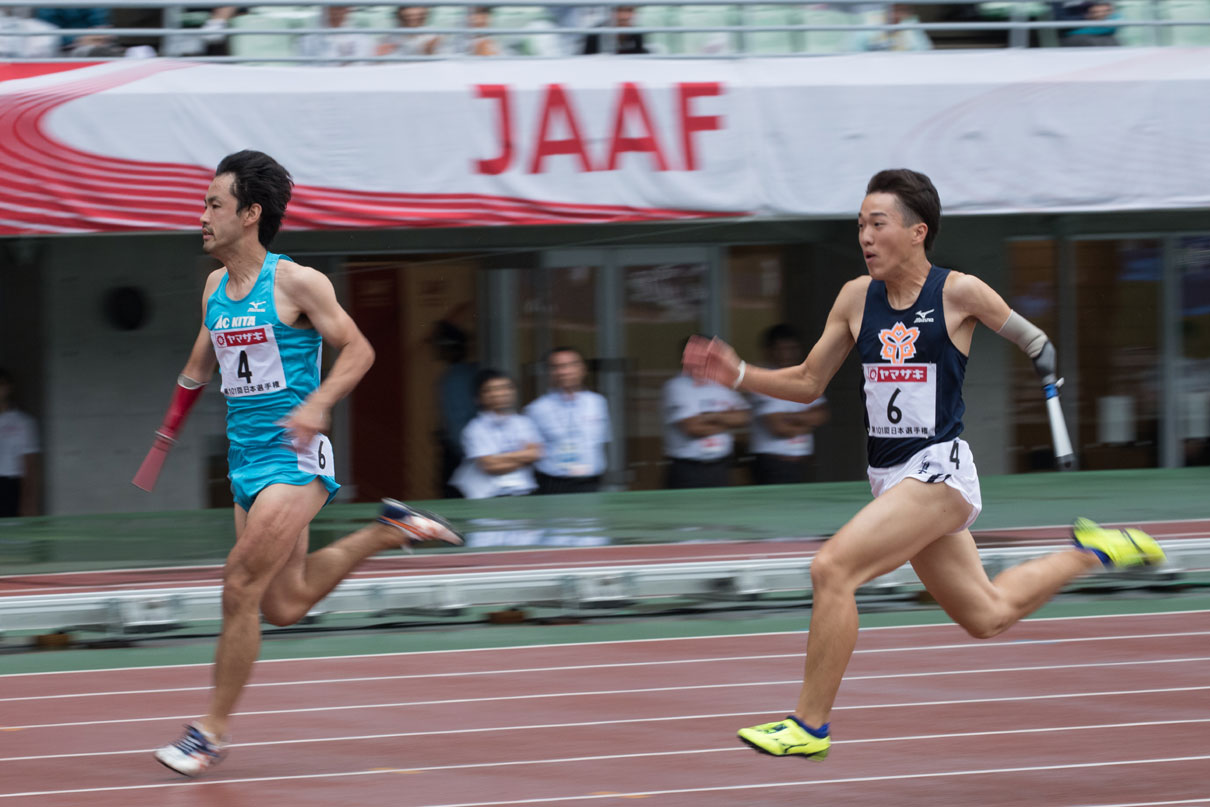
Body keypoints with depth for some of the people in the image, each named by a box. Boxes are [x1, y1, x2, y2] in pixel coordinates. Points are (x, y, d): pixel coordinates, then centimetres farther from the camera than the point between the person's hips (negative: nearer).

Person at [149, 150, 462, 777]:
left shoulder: (295, 283, -11)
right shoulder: (215, 289, 10)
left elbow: (357, 349, -8)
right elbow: (200, 364, 25)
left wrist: (317, 404, -23)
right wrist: (167, 432, 22)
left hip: (295, 457, -8)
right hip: (246, 460, 8)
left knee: (241, 584, -14)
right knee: (284, 604, 9)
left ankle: (212, 729, -6)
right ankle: (389, 530, 29)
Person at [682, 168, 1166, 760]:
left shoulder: (959, 293, -10)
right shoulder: (856, 299, 5)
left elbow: (1031, 338, 9)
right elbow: (808, 383, 12)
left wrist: (1044, 357, -7)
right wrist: (738, 376, 1)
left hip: (939, 471, -7)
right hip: (890, 480, 7)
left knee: (832, 569, -21)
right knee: (987, 616, 18)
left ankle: (810, 725, -13)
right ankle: (1090, 553, 40)